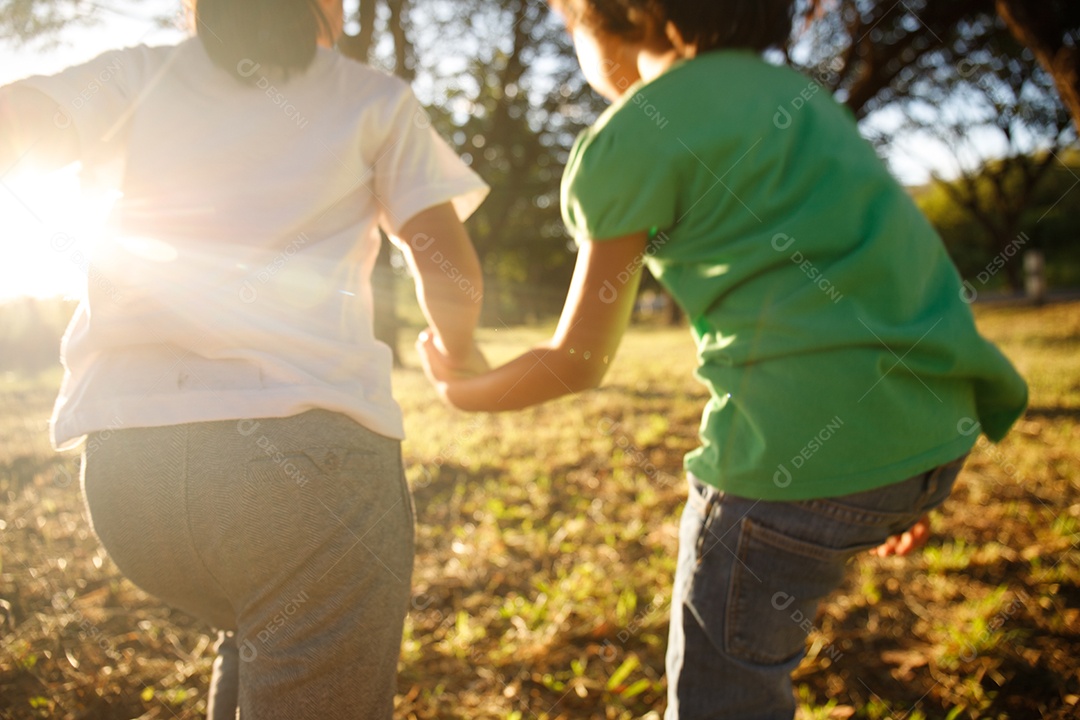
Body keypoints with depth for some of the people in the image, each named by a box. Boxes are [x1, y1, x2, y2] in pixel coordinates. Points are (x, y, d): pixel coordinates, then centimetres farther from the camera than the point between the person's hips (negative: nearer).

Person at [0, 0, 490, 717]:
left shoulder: (135, 77, 17)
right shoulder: (375, 99, 12)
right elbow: (450, 270, 9)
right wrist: (460, 354, 28)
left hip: (125, 459, 5)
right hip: (308, 436, -4)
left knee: (263, 632, 31)